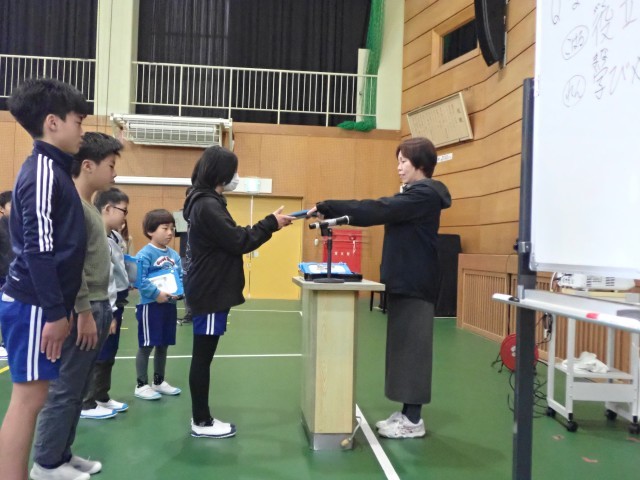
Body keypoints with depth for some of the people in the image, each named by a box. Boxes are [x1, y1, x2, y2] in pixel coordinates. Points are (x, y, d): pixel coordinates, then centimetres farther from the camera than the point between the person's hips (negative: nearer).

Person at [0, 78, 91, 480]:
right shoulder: (43, 171, -14)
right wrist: (54, 312, -19)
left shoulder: (53, 168, 13)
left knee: (35, 395, 15)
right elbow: (38, 249, -20)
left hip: (40, 303, 9)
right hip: (34, 306, -9)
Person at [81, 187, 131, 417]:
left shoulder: (115, 238, 10)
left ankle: (102, 397, 31)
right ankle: (85, 404, 14)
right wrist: (108, 312, -23)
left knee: (108, 354, 18)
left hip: (116, 303, 10)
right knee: (98, 356, 1)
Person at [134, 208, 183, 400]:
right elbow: (140, 280, -20)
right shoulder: (145, 254, -13)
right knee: (146, 345, 2)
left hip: (170, 305, 7)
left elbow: (181, 277, 12)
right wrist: (156, 293, -23)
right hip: (150, 305, -7)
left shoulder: (174, 255, 8)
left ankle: (159, 382, 32)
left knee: (163, 345, 17)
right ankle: (142, 385, 15)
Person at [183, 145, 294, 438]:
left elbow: (231, 238, 14)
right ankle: (202, 423, 10)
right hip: (209, 293, -10)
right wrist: (271, 223, -11)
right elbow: (237, 242, -18)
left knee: (203, 356, 13)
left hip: (210, 290, 10)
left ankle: (201, 418, 22)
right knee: (203, 357, -1)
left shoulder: (206, 201, 15)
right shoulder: (207, 205, -17)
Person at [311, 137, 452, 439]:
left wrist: (326, 207, -21)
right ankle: (407, 413, 19)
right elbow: (382, 213, 14)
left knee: (412, 350, -4)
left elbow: (377, 210, -22)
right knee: (403, 348, 11)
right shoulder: (415, 194, 20)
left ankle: (414, 421, 5)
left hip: (414, 285, -10)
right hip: (404, 283, 10)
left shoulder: (425, 194, -14)